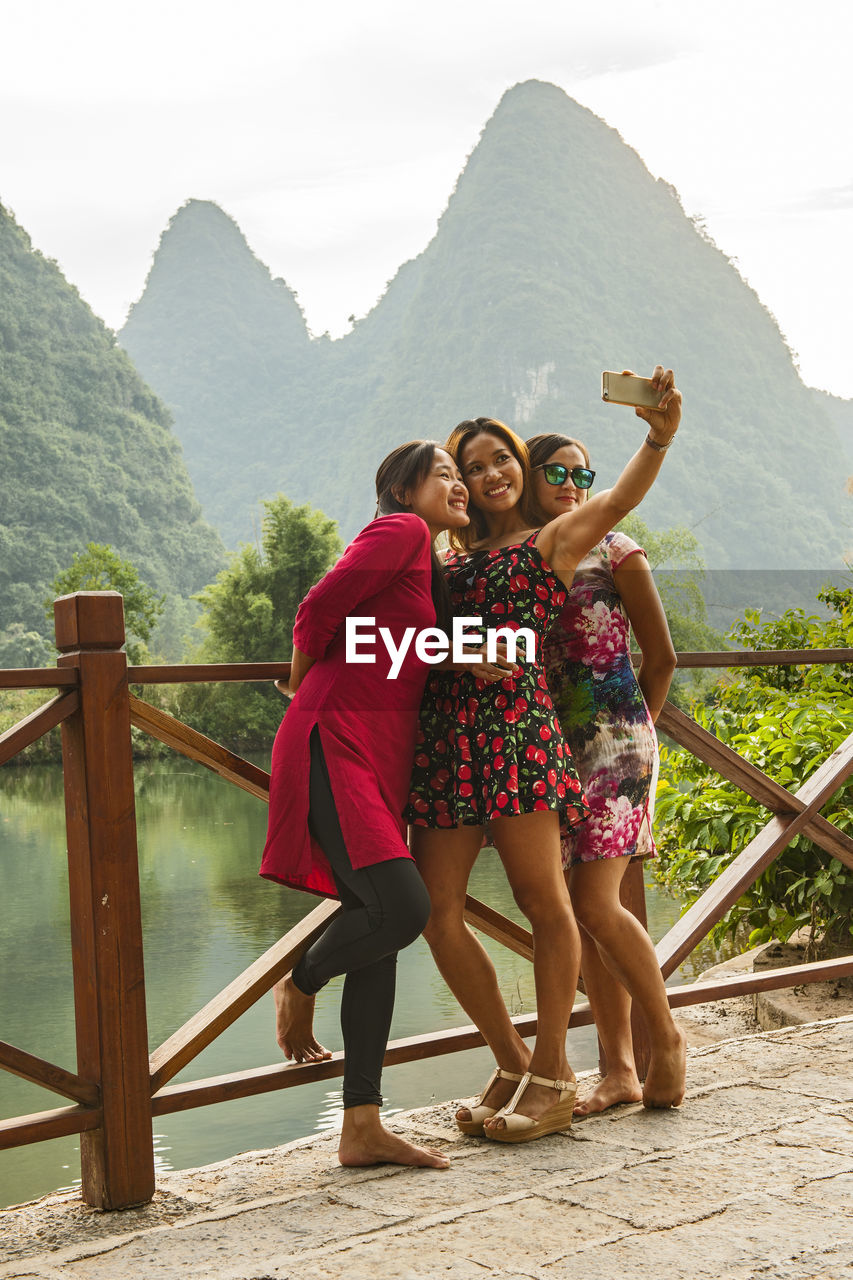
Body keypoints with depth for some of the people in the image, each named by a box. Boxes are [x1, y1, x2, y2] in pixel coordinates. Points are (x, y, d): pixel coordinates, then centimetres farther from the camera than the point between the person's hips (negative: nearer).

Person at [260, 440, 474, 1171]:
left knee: (381, 931, 3)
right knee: (403, 906, -22)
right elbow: (320, 609, -10)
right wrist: (304, 683, 5)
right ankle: (300, 986, 10)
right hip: (335, 746, -9)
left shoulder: (434, 570, 22)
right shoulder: (400, 532, -5)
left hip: (384, 756, 9)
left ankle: (362, 1130, 6)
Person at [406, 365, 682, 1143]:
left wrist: (661, 434, -28)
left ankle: (553, 1075, 9)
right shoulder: (453, 559, 22)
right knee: (437, 910, 2)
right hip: (442, 736, 6)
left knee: (543, 898, -5)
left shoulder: (554, 541, 8)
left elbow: (620, 500, -10)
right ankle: (513, 1066, 17)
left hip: (517, 728, -5)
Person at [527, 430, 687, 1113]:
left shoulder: (614, 552, -1)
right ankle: (620, 1070, 11)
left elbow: (661, 656, 4)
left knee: (595, 903, -14)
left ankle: (668, 1038, 5)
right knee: (580, 911, 4)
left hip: (614, 744, -5)